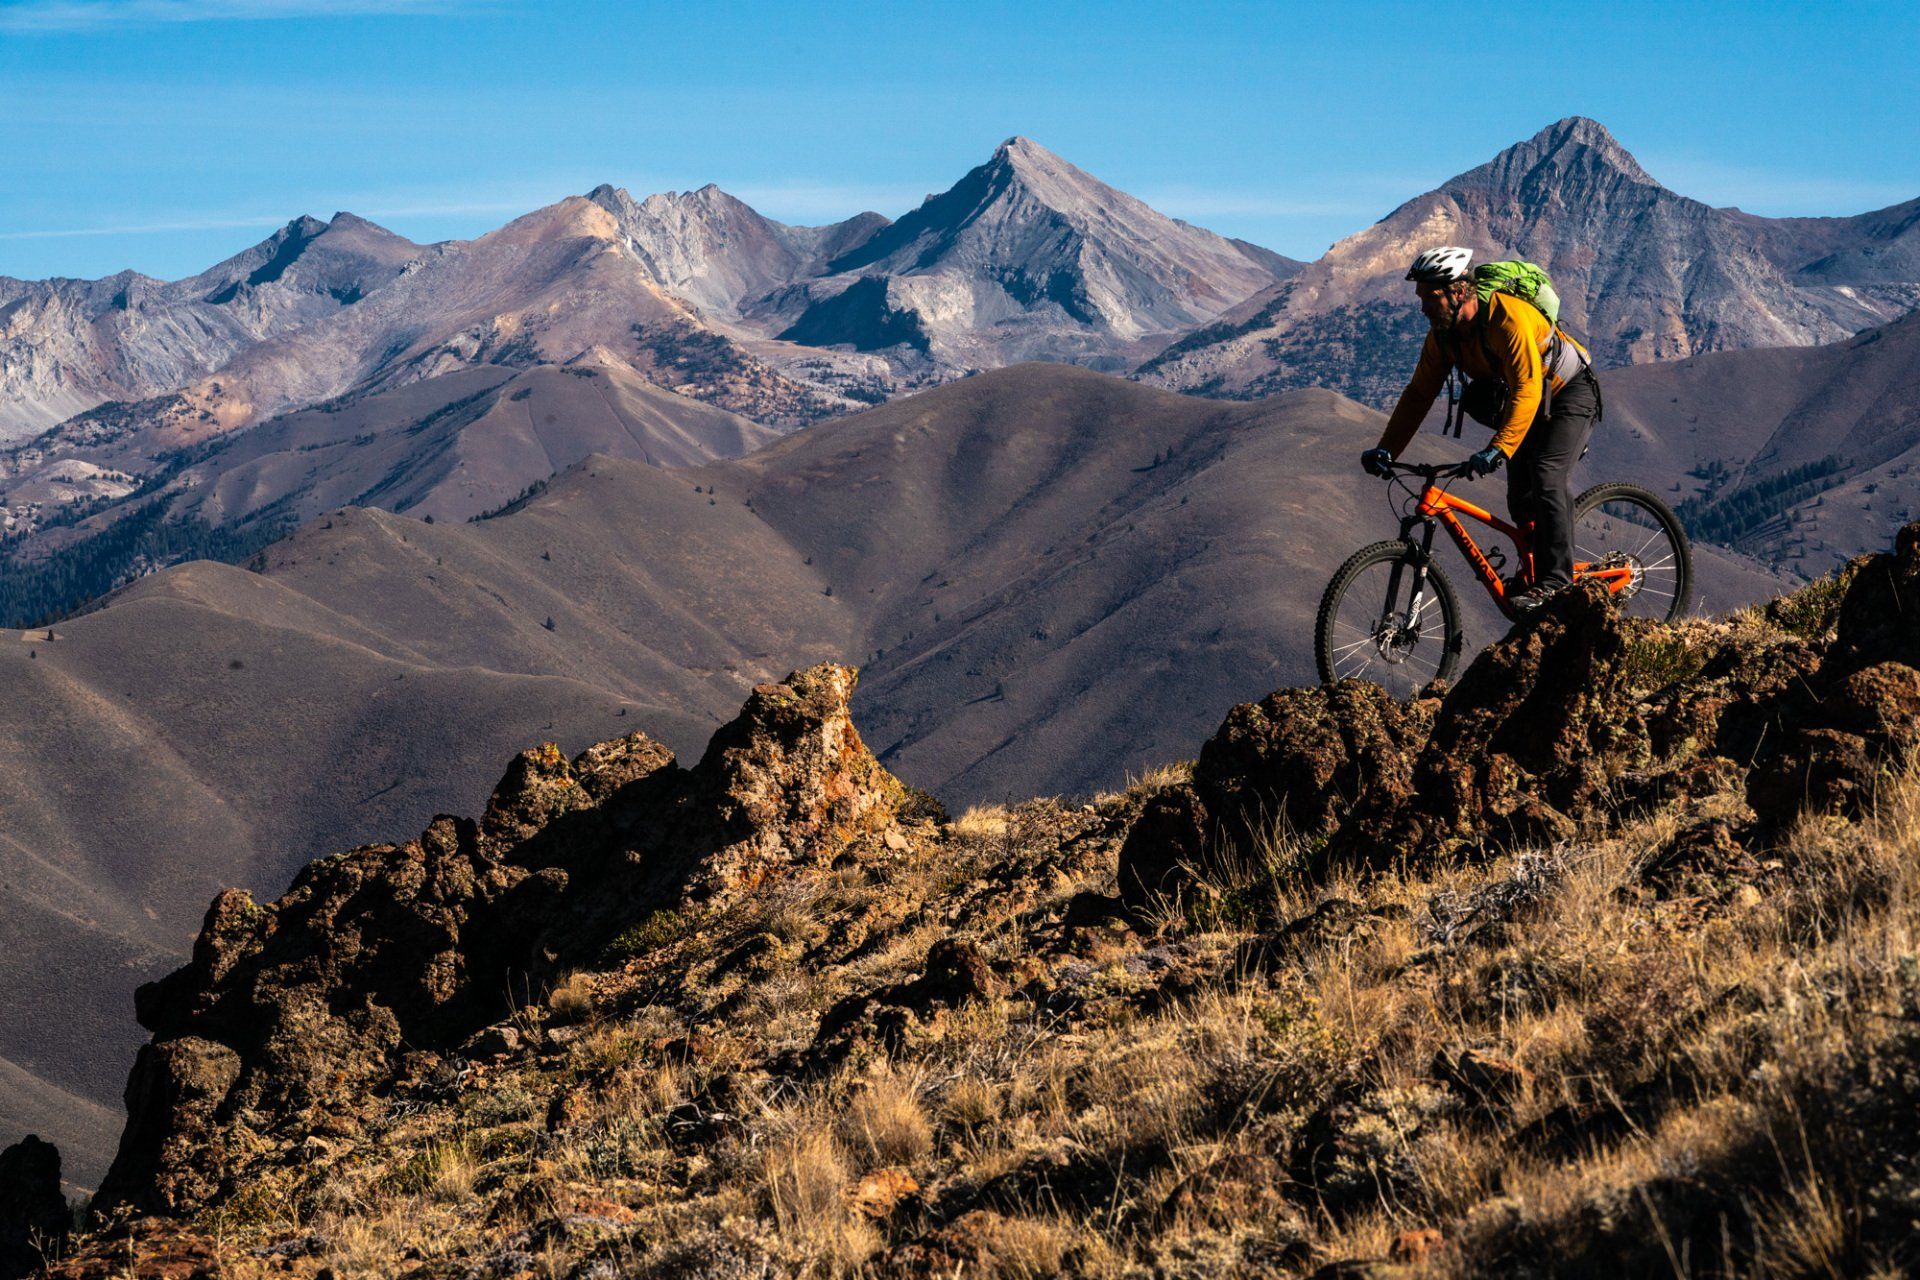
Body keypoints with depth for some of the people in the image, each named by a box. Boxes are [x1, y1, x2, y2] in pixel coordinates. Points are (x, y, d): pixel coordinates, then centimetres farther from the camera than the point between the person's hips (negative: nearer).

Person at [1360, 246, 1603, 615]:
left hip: (1570, 393, -8)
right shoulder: (1442, 335, -12)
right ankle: (1533, 572, 22)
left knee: (1547, 477, -24)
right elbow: (1419, 394, -6)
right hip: (1526, 402, 8)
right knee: (1521, 500, 3)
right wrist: (1386, 450, -17)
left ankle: (1555, 582, -23)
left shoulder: (1510, 319, -35)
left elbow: (1527, 391, -41)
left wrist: (1499, 449, -51)